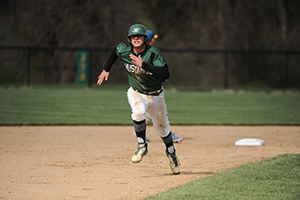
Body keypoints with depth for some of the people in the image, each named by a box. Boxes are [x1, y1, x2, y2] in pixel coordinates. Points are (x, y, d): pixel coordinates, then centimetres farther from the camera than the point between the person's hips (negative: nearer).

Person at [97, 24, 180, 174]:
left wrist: (143, 65, -46)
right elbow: (115, 51, 12)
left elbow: (166, 74, -40)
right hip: (136, 94, 1)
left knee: (162, 127, 13)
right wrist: (106, 70, 14)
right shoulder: (124, 51, -14)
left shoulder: (153, 53, -27)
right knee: (138, 112, -33)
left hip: (155, 96, -1)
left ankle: (171, 151, 43)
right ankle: (142, 146, -17)